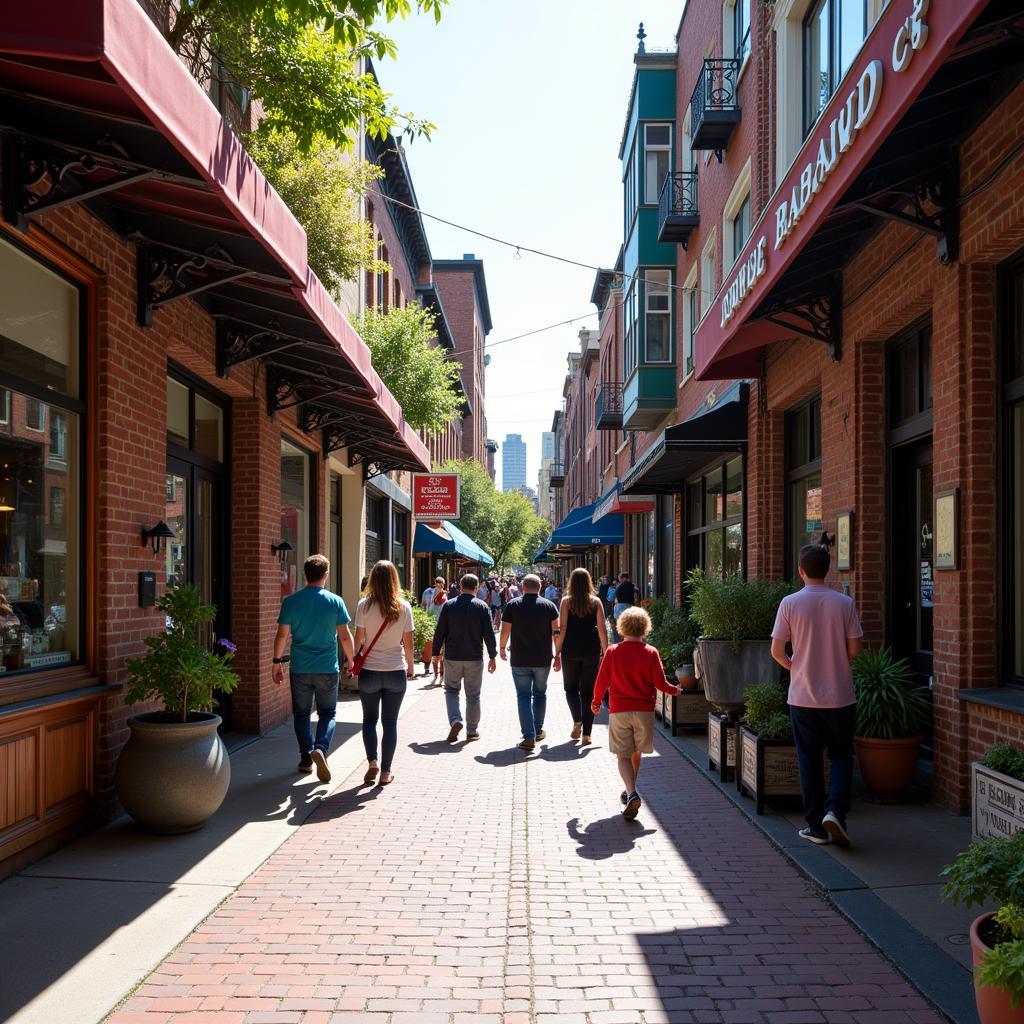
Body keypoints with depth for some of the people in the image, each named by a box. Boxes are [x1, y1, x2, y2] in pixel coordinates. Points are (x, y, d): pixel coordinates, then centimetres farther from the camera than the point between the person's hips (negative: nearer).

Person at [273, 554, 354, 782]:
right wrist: (352, 661, 10)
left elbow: (282, 635, -3)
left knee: (301, 714, 15)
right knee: (327, 714, 10)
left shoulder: (290, 601, -3)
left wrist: (277, 662, 8)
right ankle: (321, 748, -14)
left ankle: (306, 760, 19)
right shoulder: (335, 602, -6)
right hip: (327, 669, -1)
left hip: (299, 669, 1)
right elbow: (345, 636, -3)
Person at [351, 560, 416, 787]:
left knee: (369, 719, 15)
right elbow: (408, 642, 0)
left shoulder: (364, 605, -7)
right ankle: (386, 772, 11)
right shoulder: (404, 607, -4)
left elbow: (358, 638, -4)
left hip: (369, 672, -1)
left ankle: (372, 762, 0)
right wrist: (411, 665, 15)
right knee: (390, 722, 8)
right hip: (396, 672, 1)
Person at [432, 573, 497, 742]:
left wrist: (436, 652, 8)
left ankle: (455, 720, -6)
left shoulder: (449, 606, -3)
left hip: (452, 657, 0)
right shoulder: (482, 607, -4)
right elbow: (488, 634, -4)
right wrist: (492, 656, 4)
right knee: (473, 695, 11)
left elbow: (439, 632, -2)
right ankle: (472, 731, 15)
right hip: (475, 658, 0)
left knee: (451, 690, 15)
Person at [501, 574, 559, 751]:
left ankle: (529, 736, -9)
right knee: (540, 694, 19)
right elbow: (556, 631, -4)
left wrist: (502, 648, 14)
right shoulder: (549, 605, -1)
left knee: (524, 696, 1)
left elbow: (505, 630, -2)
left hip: (520, 660, -2)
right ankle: (538, 731, 30)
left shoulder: (513, 605, -3)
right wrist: (558, 653, 5)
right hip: (543, 659, 2)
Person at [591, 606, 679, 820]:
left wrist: (596, 702, 16)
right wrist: (675, 690, 17)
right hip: (644, 710, 1)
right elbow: (660, 683, -4)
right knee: (636, 753, 18)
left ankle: (632, 794, -19)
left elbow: (602, 681, -1)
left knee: (623, 756, 1)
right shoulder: (651, 652, -5)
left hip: (619, 711, -1)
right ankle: (630, 792, 32)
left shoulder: (612, 652, -4)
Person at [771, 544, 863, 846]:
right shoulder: (844, 603, -4)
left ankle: (815, 826, 14)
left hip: (803, 696, 0)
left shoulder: (790, 603, -7)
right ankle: (835, 810, -5)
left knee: (809, 760, 10)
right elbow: (854, 649, -2)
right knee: (841, 756, 14)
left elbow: (776, 651, -7)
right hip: (840, 696, 0)